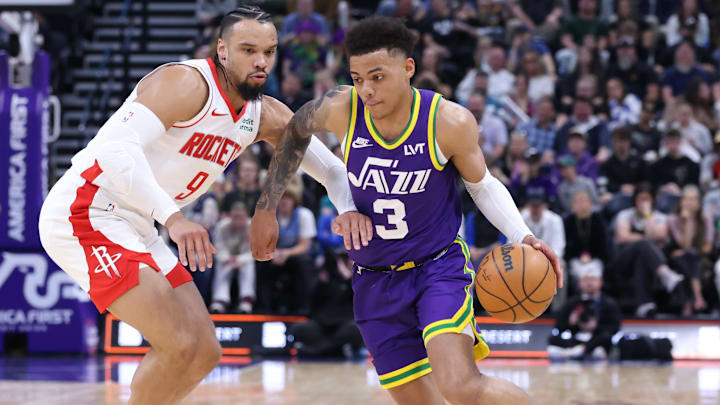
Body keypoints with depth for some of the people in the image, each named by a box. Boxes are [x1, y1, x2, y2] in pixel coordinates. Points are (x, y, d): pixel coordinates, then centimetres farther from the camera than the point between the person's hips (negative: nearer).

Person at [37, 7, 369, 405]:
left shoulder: (266, 116, 7)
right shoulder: (187, 83, -19)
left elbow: (331, 167, 15)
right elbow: (117, 148, -32)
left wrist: (348, 208, -9)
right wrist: (172, 217, -44)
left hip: (135, 229, 9)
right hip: (86, 213, -9)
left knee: (204, 353, 9)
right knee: (180, 345, -20)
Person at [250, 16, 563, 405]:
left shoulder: (450, 122, -17)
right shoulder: (341, 109, -14)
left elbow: (482, 185, 2)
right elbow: (295, 130, 9)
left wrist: (523, 237, -13)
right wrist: (266, 208, 12)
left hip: (439, 266, -3)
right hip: (375, 282, 3)